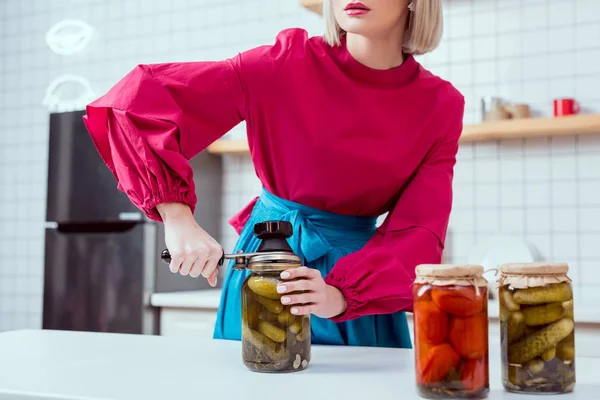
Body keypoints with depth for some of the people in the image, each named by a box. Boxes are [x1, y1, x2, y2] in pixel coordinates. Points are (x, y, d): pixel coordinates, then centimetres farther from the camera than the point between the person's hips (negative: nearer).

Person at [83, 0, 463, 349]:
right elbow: (141, 98, -20)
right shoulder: (289, 62, -15)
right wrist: (178, 218, -31)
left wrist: (341, 295, -33)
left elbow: (419, 231, -16)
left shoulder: (441, 105, -9)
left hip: (364, 263, 2)